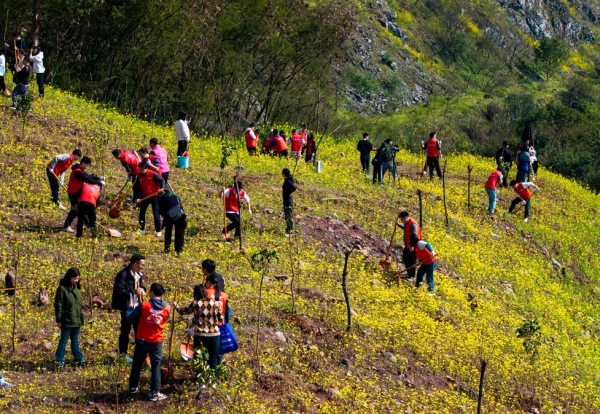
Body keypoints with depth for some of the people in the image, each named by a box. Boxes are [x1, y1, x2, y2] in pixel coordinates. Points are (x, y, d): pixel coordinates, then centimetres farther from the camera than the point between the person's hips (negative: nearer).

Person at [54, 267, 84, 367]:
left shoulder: (77, 288, 10)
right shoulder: (62, 288, -12)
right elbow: (58, 305, -11)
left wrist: (81, 318, 18)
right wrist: (58, 320, -12)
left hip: (77, 320, 6)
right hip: (67, 320, -6)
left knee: (75, 340, 15)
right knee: (64, 340, 0)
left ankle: (79, 359, 19)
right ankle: (59, 361, 6)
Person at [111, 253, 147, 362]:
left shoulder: (139, 275, 6)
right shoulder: (123, 275, -18)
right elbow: (119, 291, -23)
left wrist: (142, 289, -3)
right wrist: (133, 292, -34)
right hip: (126, 307, -7)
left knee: (139, 329, 12)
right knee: (125, 330, 3)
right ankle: (123, 354, 13)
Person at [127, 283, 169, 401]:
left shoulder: (143, 305, -14)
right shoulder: (167, 308, -7)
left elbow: (130, 318, -5)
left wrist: (131, 307, 12)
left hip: (142, 340, 0)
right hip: (157, 341, 0)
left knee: (137, 365, 17)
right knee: (156, 367, 6)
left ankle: (133, 388, 29)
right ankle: (154, 393, 4)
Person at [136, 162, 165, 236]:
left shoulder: (152, 174, -16)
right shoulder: (139, 176, -1)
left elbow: (161, 180, -12)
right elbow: (139, 188, 5)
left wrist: (162, 188, -29)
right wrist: (138, 198, -5)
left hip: (154, 196, -5)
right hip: (145, 197, 5)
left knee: (156, 214, -1)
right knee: (142, 213, 7)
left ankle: (158, 231, 9)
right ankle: (142, 229, 21)